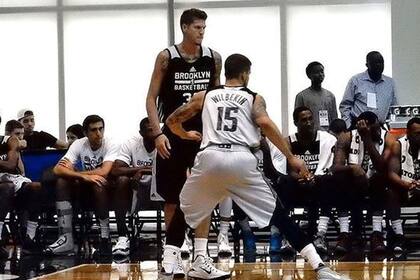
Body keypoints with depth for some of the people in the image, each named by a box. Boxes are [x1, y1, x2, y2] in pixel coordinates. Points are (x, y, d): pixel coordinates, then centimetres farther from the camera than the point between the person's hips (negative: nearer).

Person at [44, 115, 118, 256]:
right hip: (86, 188, 4)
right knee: (62, 181, -22)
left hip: (106, 190, -4)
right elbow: (58, 169, -21)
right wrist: (84, 176, -38)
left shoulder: (111, 145, -16)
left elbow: (103, 172, -31)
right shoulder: (79, 144, -8)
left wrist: (72, 171, -21)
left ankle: (105, 238, -26)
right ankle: (66, 238, -28)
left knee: (97, 183, -36)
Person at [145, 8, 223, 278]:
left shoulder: (213, 58, 0)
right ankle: (171, 251, 14)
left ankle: (201, 254, 2)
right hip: (173, 134, -2)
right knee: (172, 197, 4)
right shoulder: (167, 57, -7)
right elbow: (152, 98, -5)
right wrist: (158, 133, -15)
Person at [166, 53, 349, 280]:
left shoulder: (204, 96, 25)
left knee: (184, 210, 26)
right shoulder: (254, 98, 19)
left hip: (210, 158, 1)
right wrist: (291, 158, -1)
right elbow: (265, 124, -2)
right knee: (278, 214, 5)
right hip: (242, 159, -1)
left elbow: (172, 121, 29)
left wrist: (185, 135, 51)